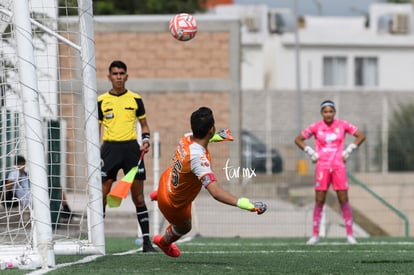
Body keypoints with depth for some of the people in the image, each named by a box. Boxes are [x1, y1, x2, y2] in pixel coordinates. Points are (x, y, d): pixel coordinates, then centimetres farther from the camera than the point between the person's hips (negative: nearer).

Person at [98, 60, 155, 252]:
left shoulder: (135, 99, 8)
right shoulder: (101, 101, 6)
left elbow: (144, 124, 17)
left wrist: (146, 140, -2)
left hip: (131, 147, 0)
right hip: (110, 148, 0)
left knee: (138, 196, 0)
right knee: (102, 194, -6)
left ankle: (146, 240, 4)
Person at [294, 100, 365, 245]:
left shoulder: (342, 125, 1)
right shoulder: (316, 127, 0)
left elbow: (361, 136, 7)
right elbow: (298, 139, 9)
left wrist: (348, 151, 1)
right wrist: (311, 153, 0)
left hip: (339, 166, 0)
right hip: (322, 167, 0)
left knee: (344, 200, -2)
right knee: (319, 201, -2)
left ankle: (350, 234, 4)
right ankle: (315, 235, 6)